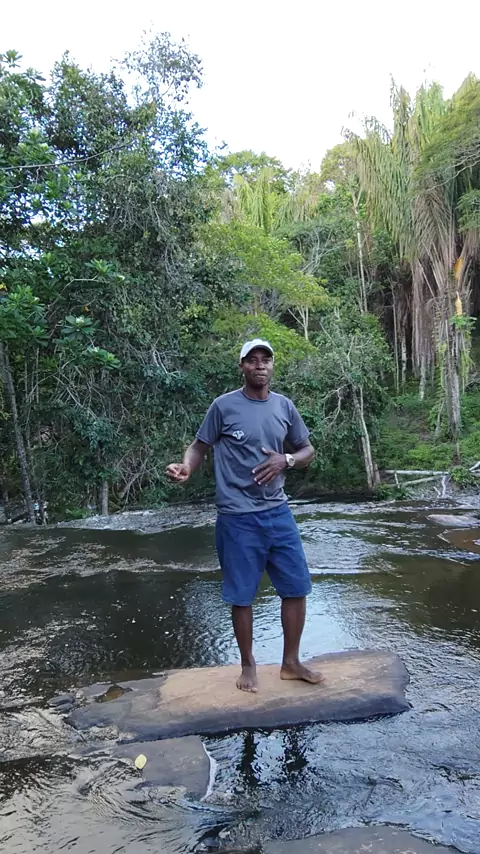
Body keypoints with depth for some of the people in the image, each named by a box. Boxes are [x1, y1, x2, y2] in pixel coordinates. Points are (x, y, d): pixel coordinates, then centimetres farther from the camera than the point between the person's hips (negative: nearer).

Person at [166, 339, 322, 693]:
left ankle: (291, 662, 27)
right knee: (242, 595, 7)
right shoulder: (224, 406, -6)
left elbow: (308, 451, 12)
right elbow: (200, 446, 0)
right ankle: (248, 665, 28)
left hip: (278, 513, 4)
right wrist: (185, 467, -21)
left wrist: (286, 460, -9)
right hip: (238, 518, -4)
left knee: (297, 587, 8)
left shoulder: (285, 406, 5)